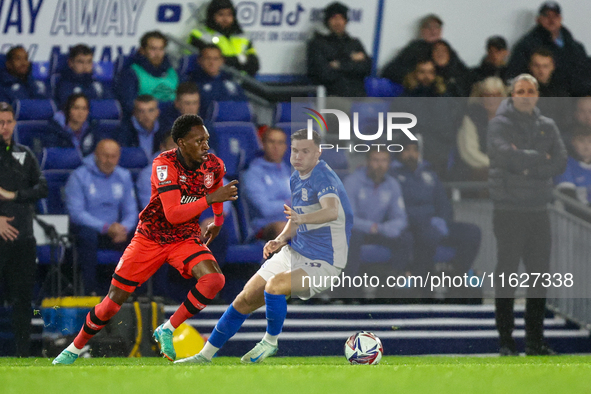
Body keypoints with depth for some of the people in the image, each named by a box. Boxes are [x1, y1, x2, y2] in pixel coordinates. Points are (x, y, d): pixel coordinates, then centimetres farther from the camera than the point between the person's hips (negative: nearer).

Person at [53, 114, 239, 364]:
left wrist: (218, 220, 25)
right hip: (150, 238, -3)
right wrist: (210, 199, -39)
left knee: (214, 279, -26)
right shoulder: (164, 164, -23)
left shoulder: (214, 166, -8)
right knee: (114, 301, -1)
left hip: (185, 239, 3)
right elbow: (173, 214, -33)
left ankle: (167, 331, -10)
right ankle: (75, 348, 21)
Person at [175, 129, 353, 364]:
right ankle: (206, 355, 16)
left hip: (323, 263, -8)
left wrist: (301, 218, -57)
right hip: (294, 253, 8)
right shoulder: (296, 179, 8)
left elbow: (332, 211, -40)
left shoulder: (323, 178, -20)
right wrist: (281, 239, 0)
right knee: (246, 300, 3)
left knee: (274, 285, -33)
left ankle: (270, 342, -9)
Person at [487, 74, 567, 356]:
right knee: (507, 276, -4)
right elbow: (505, 154, -19)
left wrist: (524, 164, -10)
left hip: (539, 210, 5)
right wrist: (540, 158, -9)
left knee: (539, 276, 6)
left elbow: (560, 164, 0)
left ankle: (535, 342, 13)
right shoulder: (499, 124, -1)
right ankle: (505, 341, 0)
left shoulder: (547, 127, 12)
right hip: (509, 210, -5)